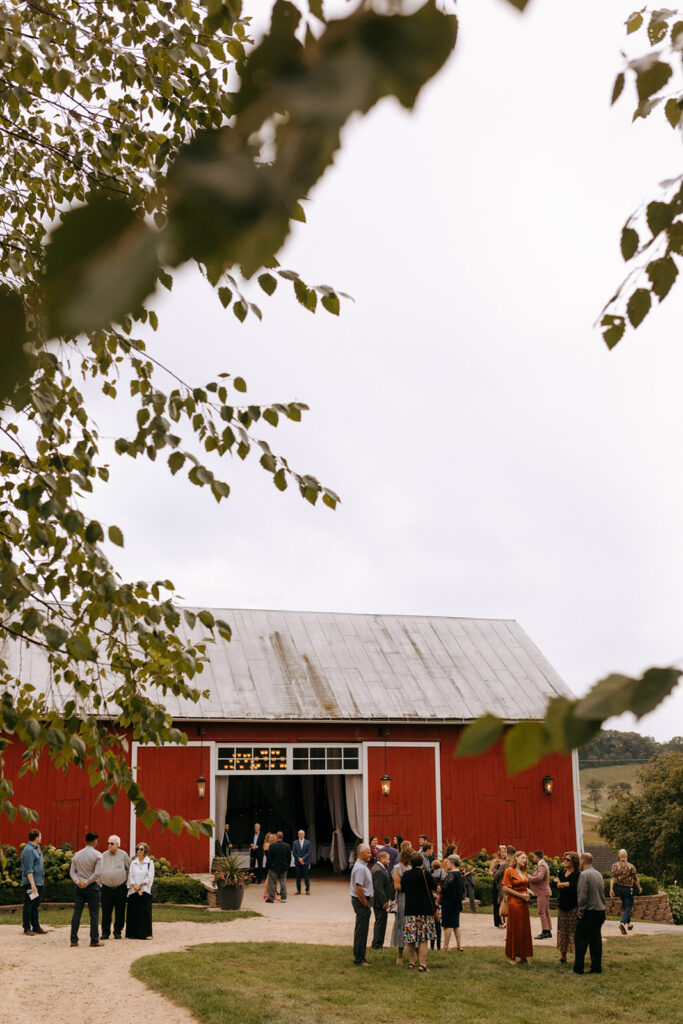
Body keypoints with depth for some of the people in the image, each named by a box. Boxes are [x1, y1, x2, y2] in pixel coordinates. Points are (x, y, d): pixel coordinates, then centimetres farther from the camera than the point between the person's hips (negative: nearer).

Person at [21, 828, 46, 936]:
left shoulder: (37, 847, 14)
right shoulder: (28, 850, -16)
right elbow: (28, 870, -20)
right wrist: (32, 884, -23)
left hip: (39, 882, 9)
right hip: (30, 883, -9)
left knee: (36, 905, 12)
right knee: (29, 905, -3)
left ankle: (36, 927, 18)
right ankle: (27, 928, 3)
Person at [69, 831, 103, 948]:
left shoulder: (77, 855, 8)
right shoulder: (97, 855, -7)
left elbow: (72, 871, 4)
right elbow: (97, 873, -16)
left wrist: (78, 881, -6)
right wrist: (87, 883, -9)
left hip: (79, 887, 5)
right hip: (92, 887, -4)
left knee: (76, 913, 7)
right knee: (94, 914, 2)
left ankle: (74, 940, 7)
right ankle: (94, 940, 3)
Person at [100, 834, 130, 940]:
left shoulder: (123, 855, 1)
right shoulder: (103, 856, 7)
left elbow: (129, 869, 8)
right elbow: (98, 871, 15)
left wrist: (127, 883, 3)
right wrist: (99, 885, 9)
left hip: (120, 888, -1)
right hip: (106, 888, 1)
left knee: (120, 912, 2)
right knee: (106, 912, 0)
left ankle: (117, 932, 13)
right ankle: (105, 932, 9)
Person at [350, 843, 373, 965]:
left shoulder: (362, 866, 14)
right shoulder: (360, 868, -20)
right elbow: (358, 888, -25)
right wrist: (365, 904, -17)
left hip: (362, 901, 11)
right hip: (361, 901, -11)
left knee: (361, 930, 16)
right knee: (361, 930, -5)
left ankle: (359, 956, 25)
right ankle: (359, 959, -1)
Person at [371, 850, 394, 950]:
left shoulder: (376, 868, 13)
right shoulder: (379, 870, -21)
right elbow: (378, 888, -25)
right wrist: (384, 901, -22)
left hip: (377, 901, 11)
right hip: (380, 901, -11)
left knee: (379, 922, 17)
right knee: (381, 922, -3)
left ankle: (376, 944, 25)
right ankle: (377, 944, 3)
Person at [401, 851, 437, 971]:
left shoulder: (406, 874, 1)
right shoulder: (425, 873, -11)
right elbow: (434, 887, -2)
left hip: (410, 909, 3)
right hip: (424, 909, -3)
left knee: (410, 938, 10)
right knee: (423, 938, 1)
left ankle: (411, 962, 16)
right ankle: (422, 963, -3)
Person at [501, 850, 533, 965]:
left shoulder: (523, 872, 15)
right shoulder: (509, 870, -8)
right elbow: (505, 887, -13)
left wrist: (528, 891, 5)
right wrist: (521, 895, -15)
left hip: (524, 903, 7)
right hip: (514, 902, -7)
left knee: (524, 929, 7)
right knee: (514, 929, -2)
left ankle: (523, 956, 15)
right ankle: (511, 956, 8)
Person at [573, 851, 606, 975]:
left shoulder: (584, 875, -14)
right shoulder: (598, 874, 11)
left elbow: (582, 896, -18)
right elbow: (603, 894, 16)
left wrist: (581, 912, -9)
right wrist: (601, 905, 19)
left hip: (589, 913, -8)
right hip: (600, 912, 8)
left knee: (580, 940, -1)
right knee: (596, 940, 13)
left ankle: (578, 968, 0)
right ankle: (597, 968, 14)